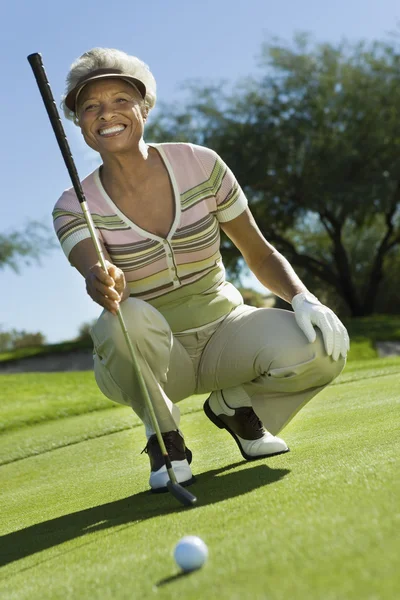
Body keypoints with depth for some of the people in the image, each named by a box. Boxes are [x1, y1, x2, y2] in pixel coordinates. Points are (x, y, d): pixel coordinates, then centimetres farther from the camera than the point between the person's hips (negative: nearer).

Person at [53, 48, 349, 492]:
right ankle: (164, 438, -8)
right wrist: (105, 285, -56)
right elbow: (99, 275, -31)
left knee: (324, 347, -26)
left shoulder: (200, 165, -7)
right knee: (127, 320, -38)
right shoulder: (75, 208, -10)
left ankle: (233, 405, 6)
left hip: (223, 331, 2)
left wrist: (303, 298, -19)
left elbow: (261, 256, 0)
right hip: (151, 357, -1)